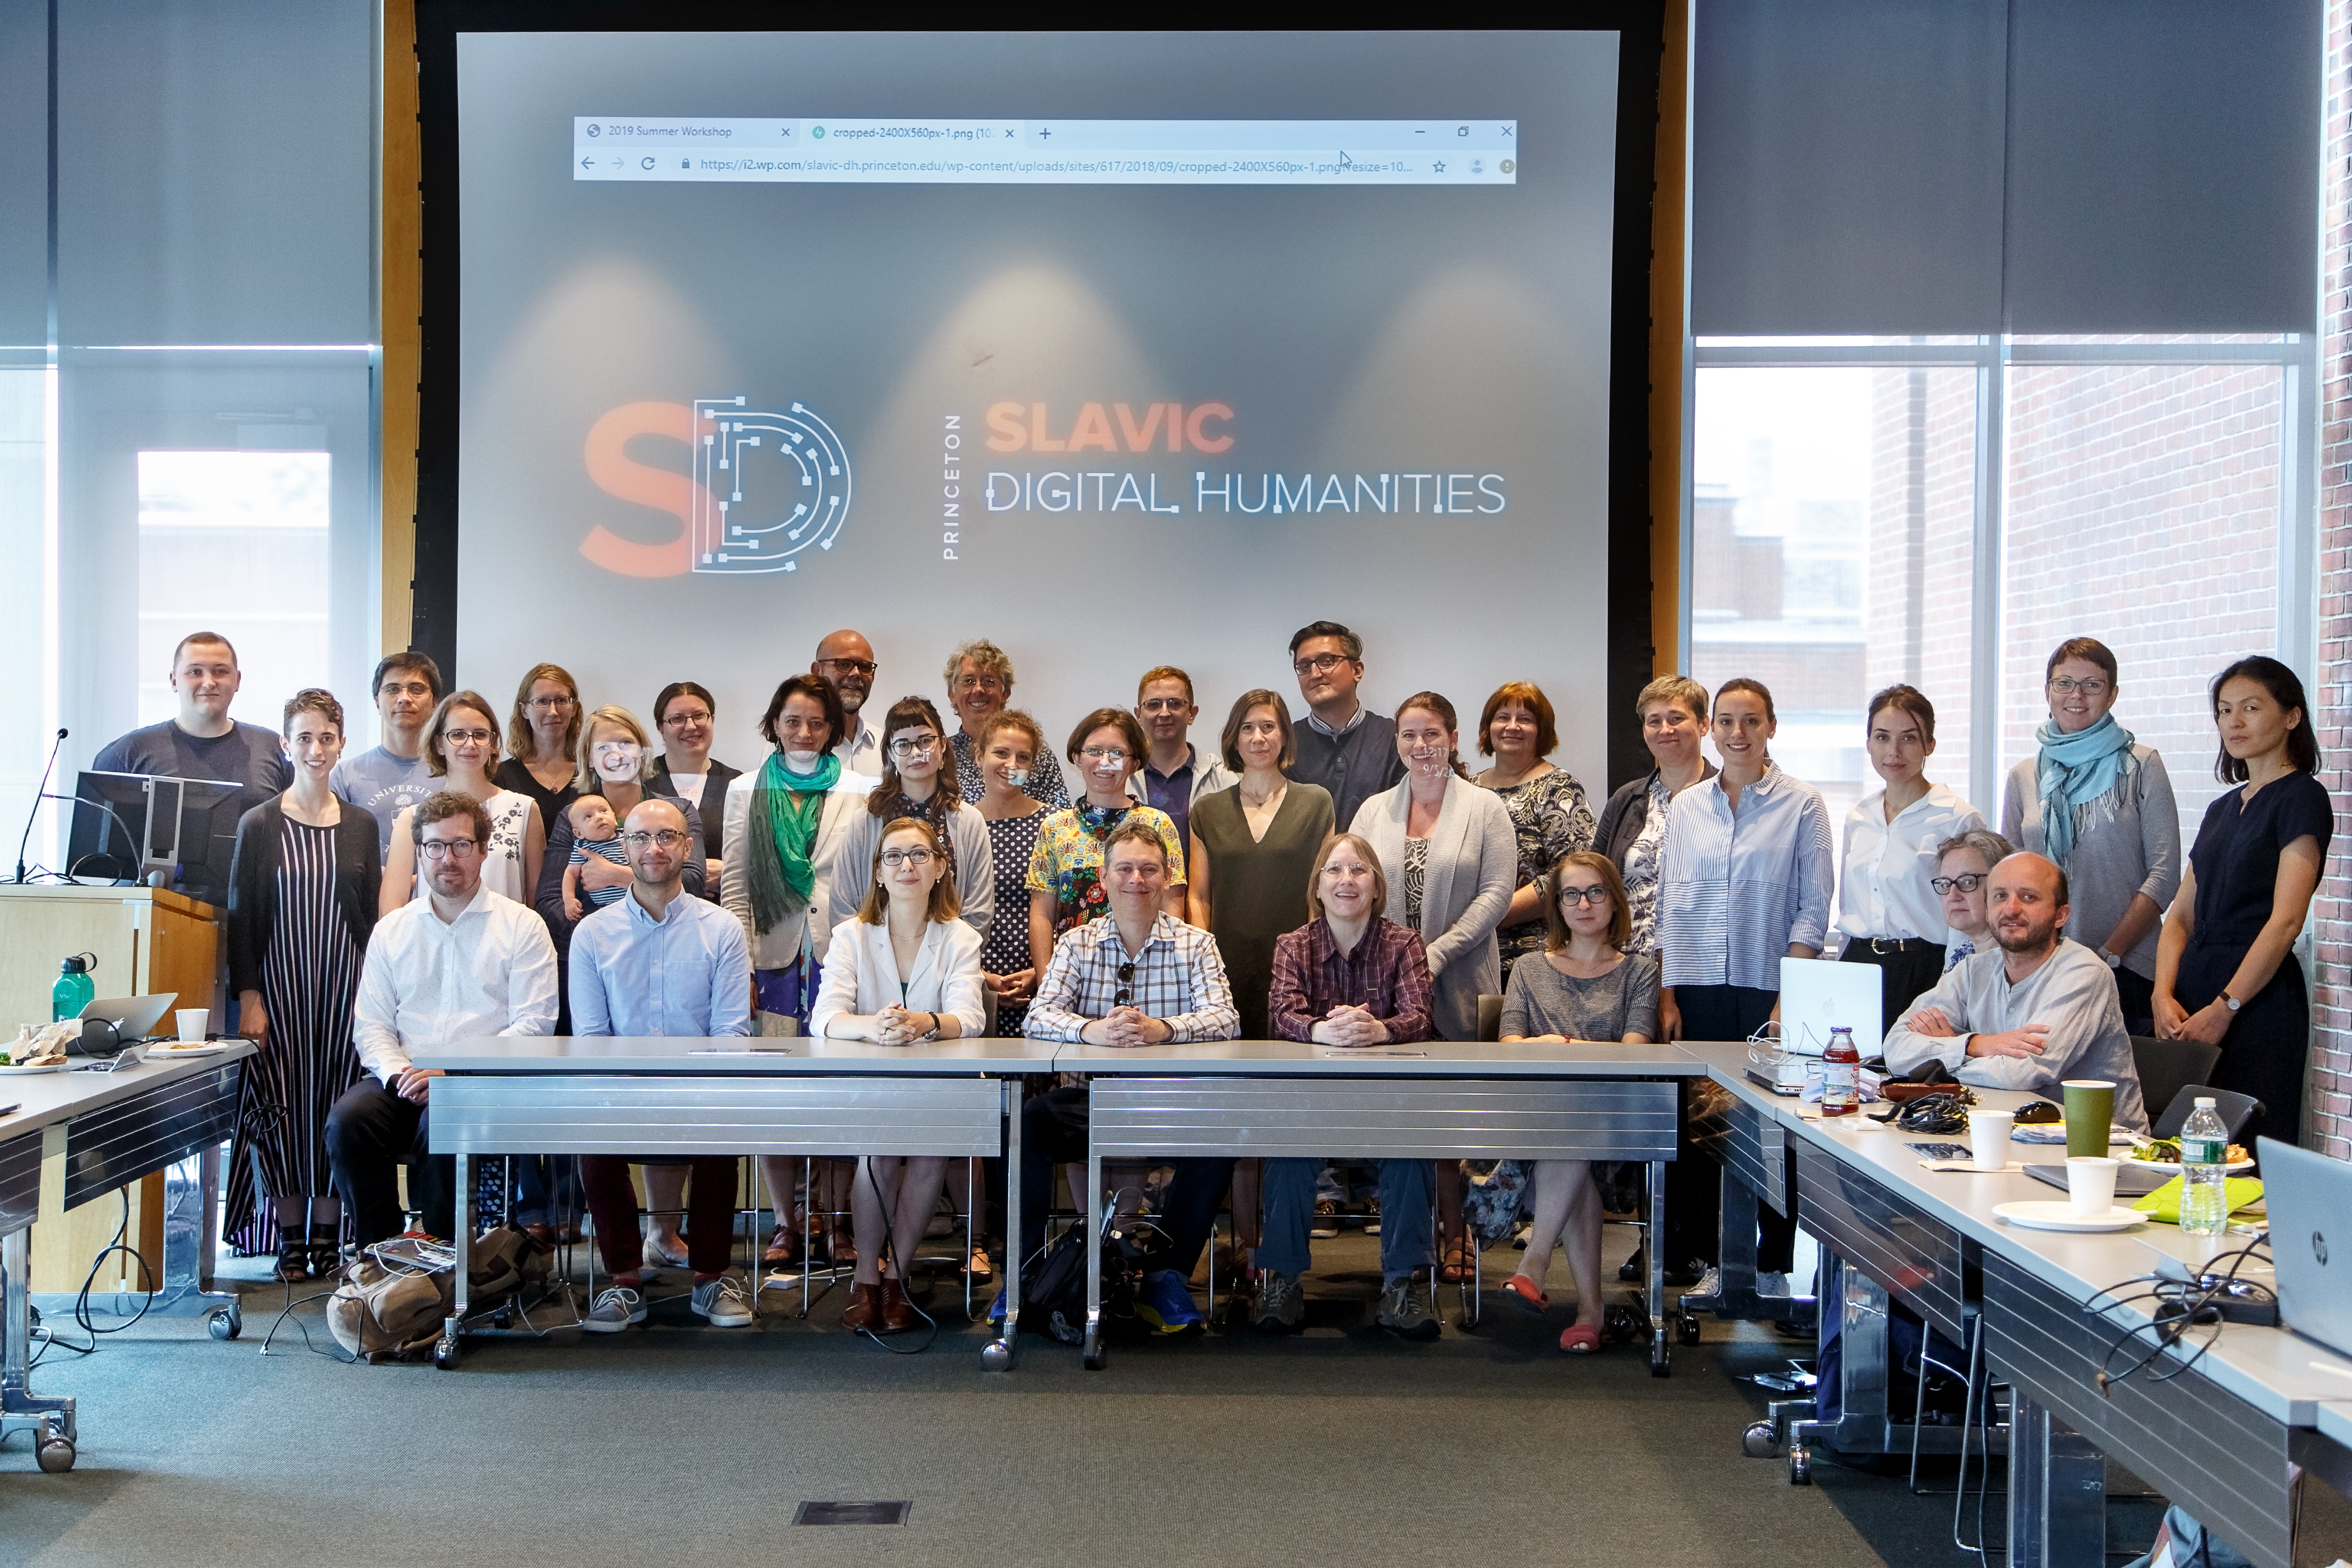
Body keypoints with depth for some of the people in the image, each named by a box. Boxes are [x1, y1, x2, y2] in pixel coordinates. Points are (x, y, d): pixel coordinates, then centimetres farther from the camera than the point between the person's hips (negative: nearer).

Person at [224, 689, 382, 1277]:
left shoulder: (361, 826, 7)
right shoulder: (260, 825, 1)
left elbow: (372, 914, 9)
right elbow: (241, 915, 0)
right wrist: (249, 998, -7)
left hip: (345, 984, 2)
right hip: (279, 983, -1)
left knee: (336, 1105, 1)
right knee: (283, 1103, -3)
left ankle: (328, 1238, 9)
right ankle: (291, 1241, 7)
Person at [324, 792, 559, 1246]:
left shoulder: (522, 926, 5)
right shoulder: (392, 929, 17)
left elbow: (533, 1025, -4)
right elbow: (370, 1024, 12)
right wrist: (398, 1073, -10)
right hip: (400, 1083, 3)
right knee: (347, 1119, -26)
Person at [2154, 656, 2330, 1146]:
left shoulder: (2301, 798, -4)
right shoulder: (2222, 808, 19)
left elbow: (2285, 921, -12)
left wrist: (2223, 1009, -14)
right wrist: (2164, 996, -2)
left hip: (2259, 999, -7)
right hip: (2194, 992, 7)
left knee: (2250, 1153, -8)